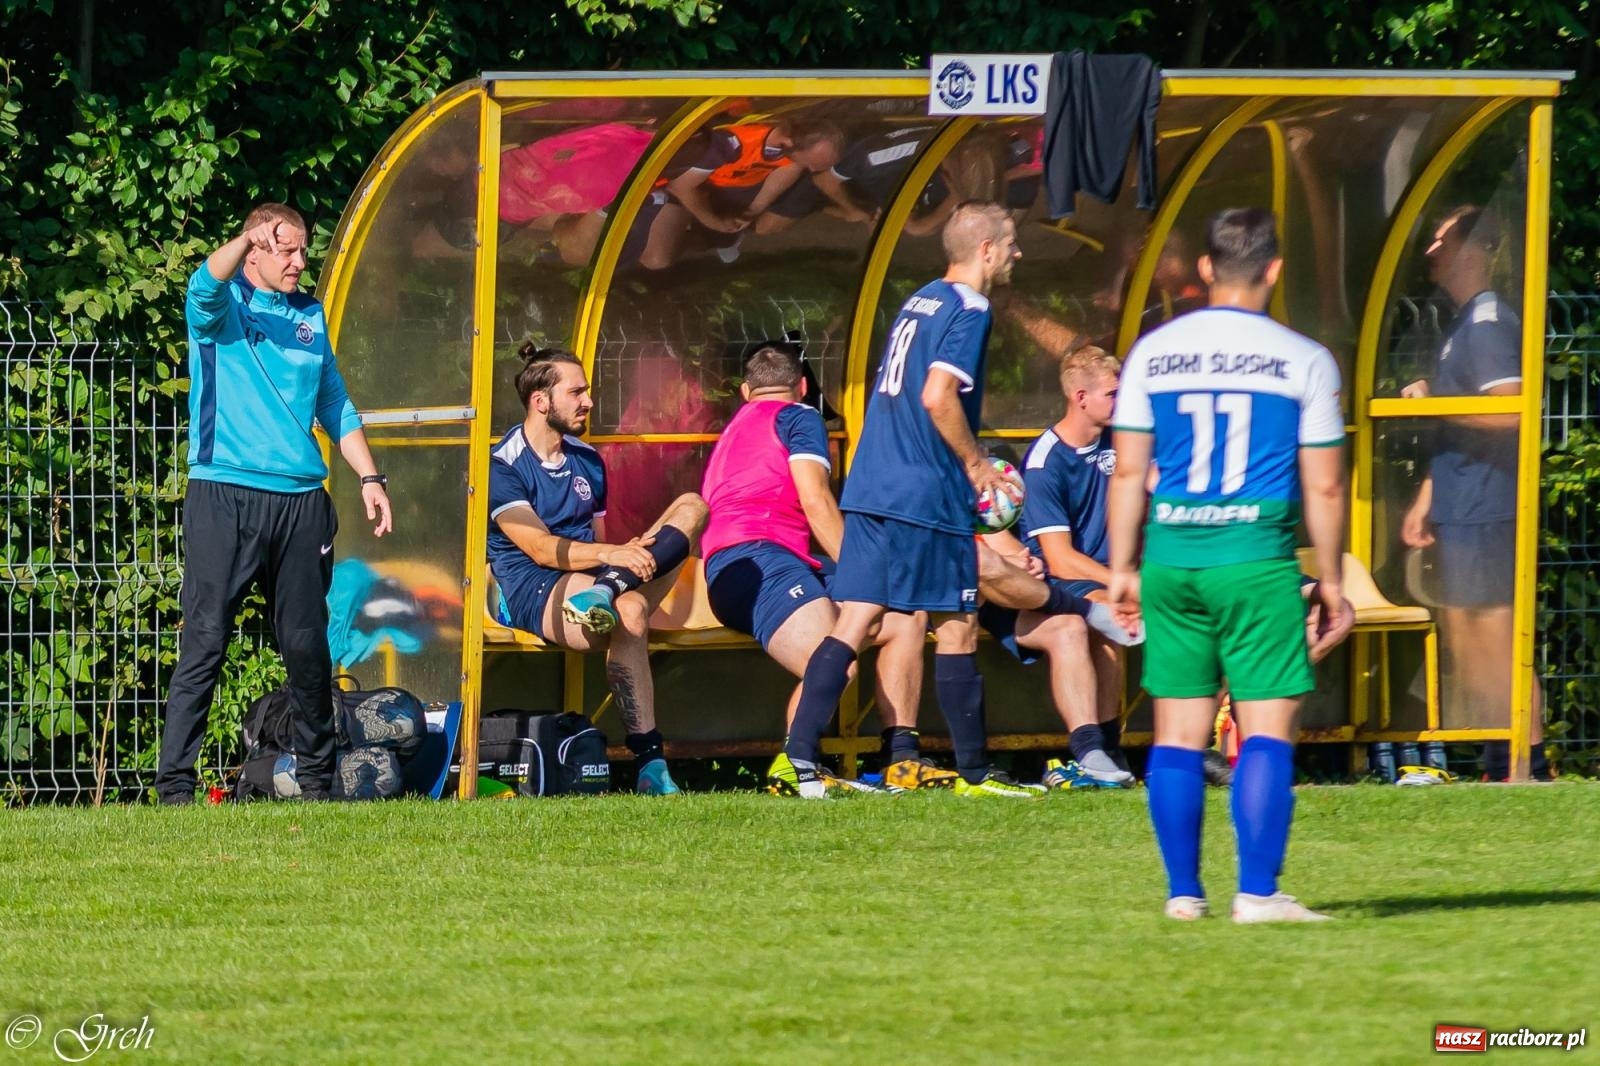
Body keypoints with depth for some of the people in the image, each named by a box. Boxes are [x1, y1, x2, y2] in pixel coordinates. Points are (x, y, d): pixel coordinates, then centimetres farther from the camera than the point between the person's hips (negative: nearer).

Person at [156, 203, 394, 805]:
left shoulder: (311, 317, 18)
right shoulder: (225, 306, 2)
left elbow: (337, 408, 23)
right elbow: (205, 287, -23)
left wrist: (369, 478, 14)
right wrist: (250, 240, -41)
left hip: (301, 501, 5)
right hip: (225, 497, -5)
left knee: (307, 647, 7)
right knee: (205, 643, -9)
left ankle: (316, 777, 19)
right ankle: (174, 786, -11)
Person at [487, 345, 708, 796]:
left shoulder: (587, 461, 21)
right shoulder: (503, 466, -4)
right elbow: (540, 548, -15)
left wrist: (630, 553, 0)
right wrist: (609, 555, -29)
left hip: (586, 576, 8)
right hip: (531, 590, -8)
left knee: (691, 507, -8)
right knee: (628, 611, -41)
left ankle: (605, 592, -35)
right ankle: (649, 763, -43)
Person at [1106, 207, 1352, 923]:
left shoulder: (1152, 353, 6)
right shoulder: (1304, 361, -1)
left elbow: (1128, 472, 7)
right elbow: (1323, 487, 0)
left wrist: (1123, 568, 14)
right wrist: (1331, 581, 9)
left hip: (1171, 558, 3)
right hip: (1257, 560, -3)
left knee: (1178, 733, 8)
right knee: (1267, 729, -2)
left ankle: (1182, 891, 9)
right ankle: (1257, 892, -8)